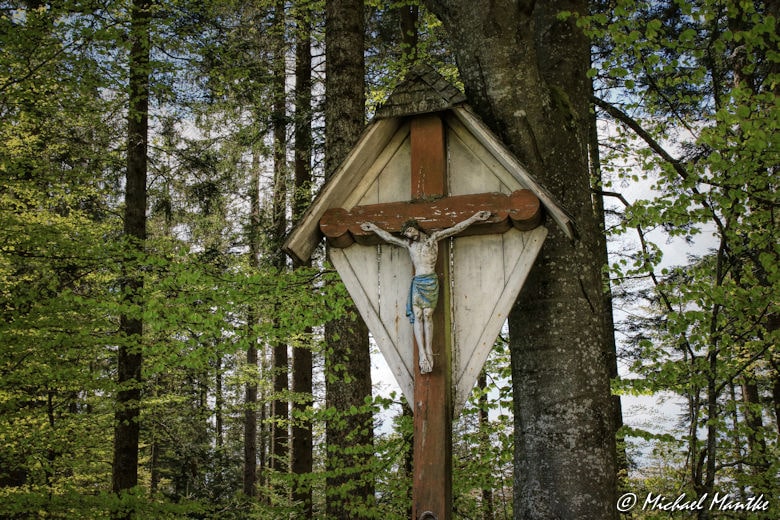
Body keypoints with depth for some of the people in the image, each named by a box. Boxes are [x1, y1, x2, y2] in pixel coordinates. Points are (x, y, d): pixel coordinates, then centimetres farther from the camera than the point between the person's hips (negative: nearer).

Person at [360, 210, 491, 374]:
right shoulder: (408, 244, 20)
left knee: (427, 316, -10)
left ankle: (428, 351, -13)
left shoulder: (433, 238, 12)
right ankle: (423, 354, -15)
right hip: (417, 282, 3)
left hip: (431, 281, -2)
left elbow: (456, 228, 10)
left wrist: (474, 218, 8)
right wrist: (374, 228, 34)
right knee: (417, 317, -10)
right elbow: (389, 238, 29)